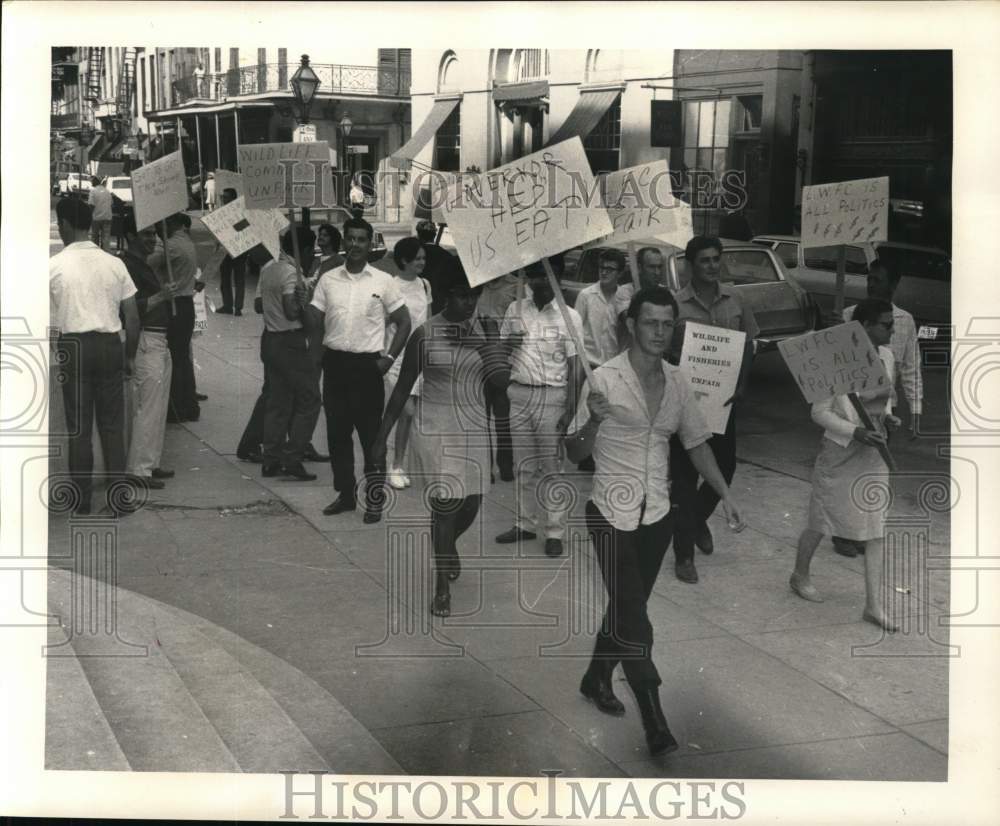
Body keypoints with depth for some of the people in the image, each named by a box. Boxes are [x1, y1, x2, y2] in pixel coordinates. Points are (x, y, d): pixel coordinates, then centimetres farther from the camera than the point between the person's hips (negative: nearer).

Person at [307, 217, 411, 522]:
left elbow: (404, 323, 4)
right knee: (337, 433, 9)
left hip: (368, 364, -3)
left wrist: (389, 358, -6)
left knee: (371, 434, 0)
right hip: (335, 362, 3)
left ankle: (375, 499, 8)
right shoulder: (328, 280, 7)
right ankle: (345, 494, 21)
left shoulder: (383, 281, 0)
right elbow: (315, 323, 9)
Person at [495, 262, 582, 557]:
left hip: (552, 396, -4)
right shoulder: (515, 310, 7)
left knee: (551, 467, 0)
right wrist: (507, 343, -8)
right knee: (525, 465, 12)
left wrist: (570, 409, -11)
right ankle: (525, 523, 23)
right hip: (519, 393, 4)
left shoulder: (569, 317, -5)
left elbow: (573, 366, -5)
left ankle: (555, 531, 6)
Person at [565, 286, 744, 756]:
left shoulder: (677, 382, 3)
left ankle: (596, 680, 40)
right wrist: (594, 421, -29)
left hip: (657, 515, 5)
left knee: (627, 607, 18)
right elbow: (575, 454, -9)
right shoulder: (605, 379, -12)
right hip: (612, 515, -5)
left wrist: (725, 495, 9)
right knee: (633, 619, -8)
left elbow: (696, 442, 15)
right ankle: (655, 726, -3)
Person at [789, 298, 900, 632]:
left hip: (874, 452, 6)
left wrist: (887, 415, -2)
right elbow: (820, 412, -16)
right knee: (821, 522, 11)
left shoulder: (886, 357, 1)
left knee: (876, 527, 3)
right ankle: (800, 576, 37)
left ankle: (874, 605, 8)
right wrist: (856, 433, -26)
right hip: (840, 452, -6)